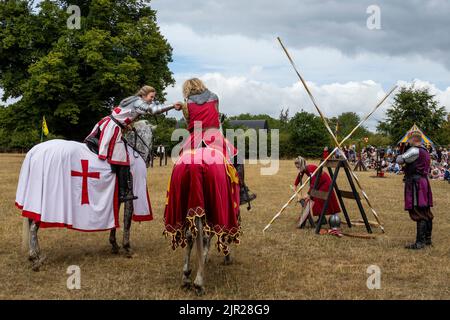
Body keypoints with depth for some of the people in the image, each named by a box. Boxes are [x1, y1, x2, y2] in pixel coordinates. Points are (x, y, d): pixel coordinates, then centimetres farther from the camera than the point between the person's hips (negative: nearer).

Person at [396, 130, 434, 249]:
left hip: (416, 183, -10)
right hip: (424, 182, 10)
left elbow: (400, 160, -12)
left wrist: (401, 154, 8)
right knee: (426, 213, 15)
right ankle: (427, 238, 24)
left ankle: (420, 242, -10)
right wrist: (405, 151, 16)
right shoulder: (425, 151, 17)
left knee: (419, 214, -10)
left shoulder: (414, 151, -13)